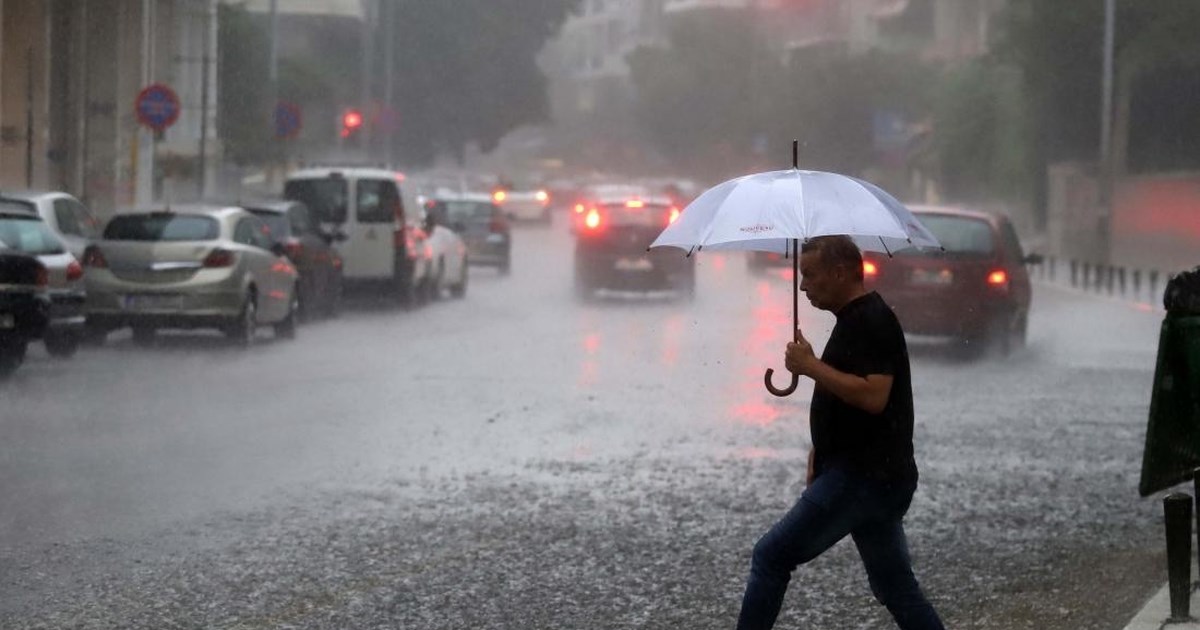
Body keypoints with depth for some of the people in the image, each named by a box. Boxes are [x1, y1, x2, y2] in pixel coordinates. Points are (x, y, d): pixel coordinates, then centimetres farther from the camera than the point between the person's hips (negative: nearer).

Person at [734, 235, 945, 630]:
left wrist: (812, 367, -20)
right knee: (895, 587, 12)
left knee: (771, 557, -4)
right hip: (877, 477, 11)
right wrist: (820, 452, 20)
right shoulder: (857, 319, 16)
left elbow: (872, 396, -27)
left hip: (862, 477, -11)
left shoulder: (870, 322, -16)